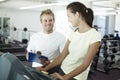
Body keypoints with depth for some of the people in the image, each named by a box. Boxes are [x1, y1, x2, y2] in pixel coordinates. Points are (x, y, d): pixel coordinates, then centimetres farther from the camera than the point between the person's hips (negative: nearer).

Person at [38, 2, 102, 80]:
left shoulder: (94, 36, -17)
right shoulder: (73, 34, 2)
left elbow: (85, 64, -20)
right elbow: (62, 56, 3)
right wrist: (46, 68, -3)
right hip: (63, 71, 5)